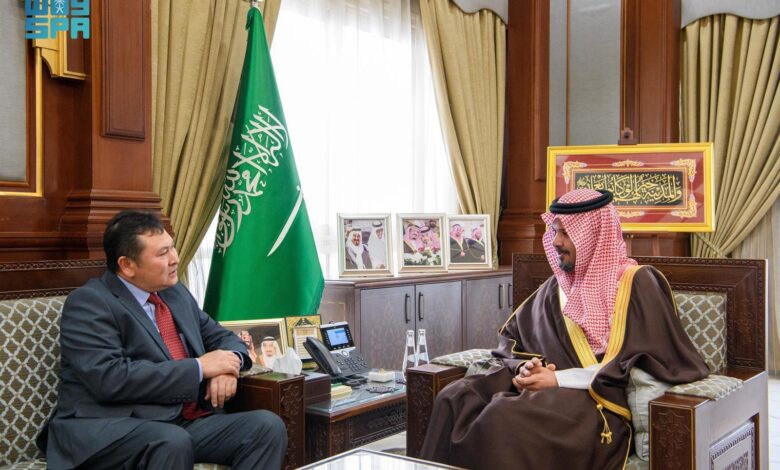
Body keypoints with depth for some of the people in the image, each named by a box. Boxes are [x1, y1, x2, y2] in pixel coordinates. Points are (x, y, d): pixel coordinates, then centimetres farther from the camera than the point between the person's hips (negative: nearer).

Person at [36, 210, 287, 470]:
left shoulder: (176, 293, 16)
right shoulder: (88, 303, -6)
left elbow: (223, 338, 23)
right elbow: (110, 378, -20)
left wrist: (228, 362, -2)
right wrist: (200, 367, -15)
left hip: (186, 422, 7)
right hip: (112, 429, -7)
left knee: (267, 425, -16)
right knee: (173, 442, -38)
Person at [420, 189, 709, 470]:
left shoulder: (637, 284, 0)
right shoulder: (556, 287, 18)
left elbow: (638, 363, -9)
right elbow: (511, 339, 20)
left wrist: (560, 379, -14)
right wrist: (525, 367, -4)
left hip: (600, 402, -6)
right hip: (549, 388, 6)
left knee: (506, 417, -33)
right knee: (455, 399, -21)